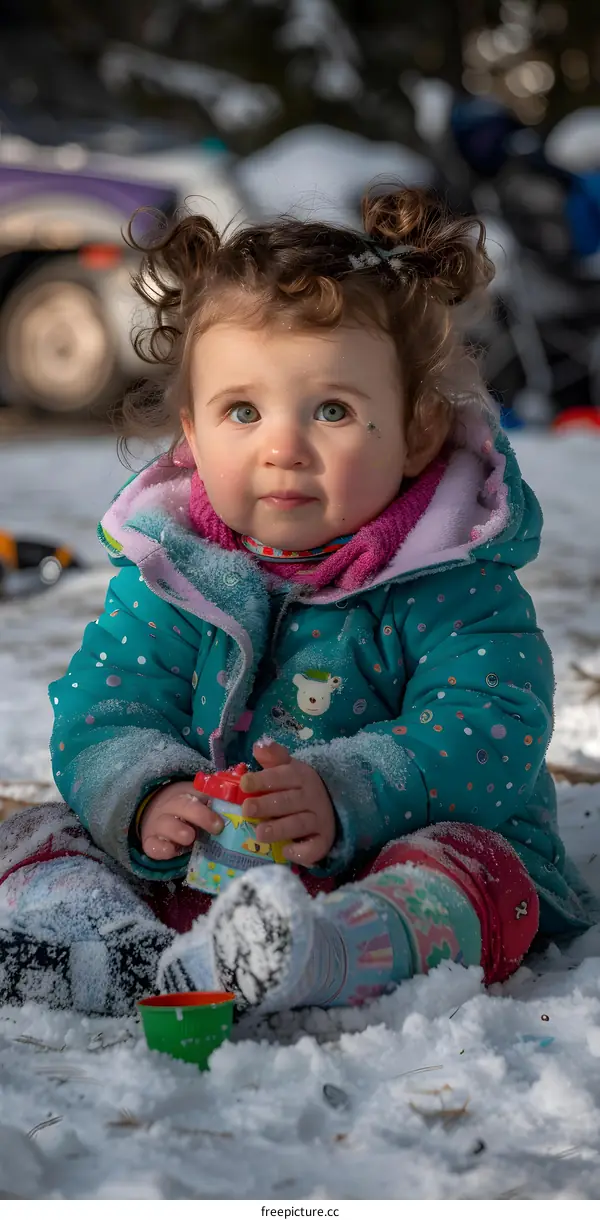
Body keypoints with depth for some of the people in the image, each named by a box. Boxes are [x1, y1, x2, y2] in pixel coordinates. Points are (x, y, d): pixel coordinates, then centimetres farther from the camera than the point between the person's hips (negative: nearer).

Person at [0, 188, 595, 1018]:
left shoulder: (453, 582, -10)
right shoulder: (167, 574, 0)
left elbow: (490, 733, -21)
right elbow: (100, 717, -3)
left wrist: (342, 794, -36)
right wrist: (143, 801, -26)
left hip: (384, 864, -3)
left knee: (475, 863, -32)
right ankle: (109, 945, -38)